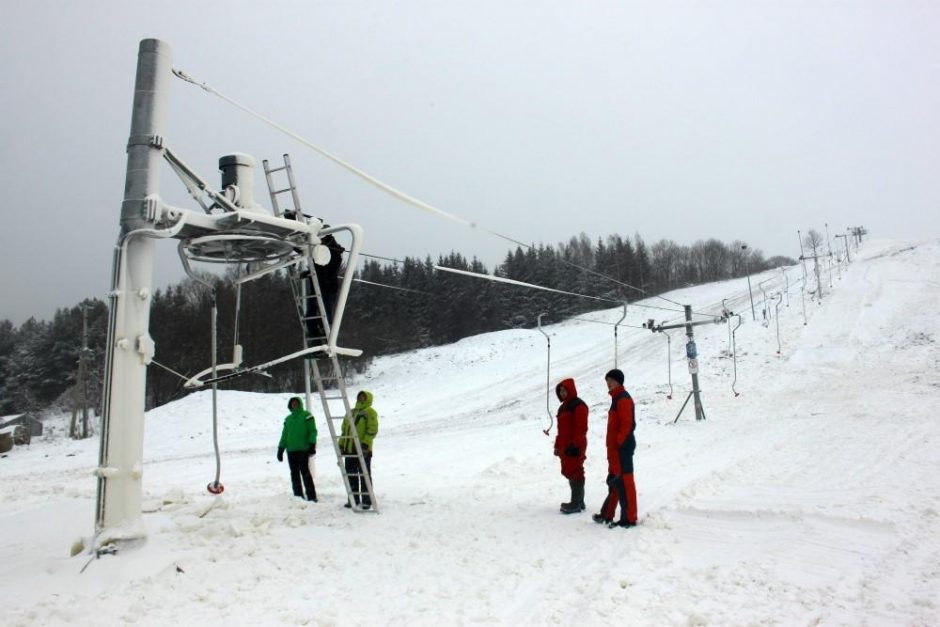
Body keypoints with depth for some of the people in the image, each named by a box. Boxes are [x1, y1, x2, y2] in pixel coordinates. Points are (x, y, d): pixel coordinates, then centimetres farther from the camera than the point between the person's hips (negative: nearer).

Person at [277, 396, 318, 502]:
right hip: (291, 450, 6)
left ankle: (311, 496, -7)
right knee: (294, 474, 7)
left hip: (303, 449, -6)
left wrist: (312, 444, -14)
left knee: (305, 472, -10)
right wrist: (281, 449, 14)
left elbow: (313, 431, -3)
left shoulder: (306, 416, 2)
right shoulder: (288, 419, 18)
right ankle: (298, 496, 13)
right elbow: (284, 435, 20)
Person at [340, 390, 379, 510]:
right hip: (349, 449, 7)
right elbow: (344, 429, 22)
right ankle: (353, 499, 21)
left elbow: (372, 430, -13)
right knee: (351, 475, 11)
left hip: (363, 450, -7)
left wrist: (365, 443, -22)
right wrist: (341, 444, 14)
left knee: (364, 475, -2)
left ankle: (367, 501, 4)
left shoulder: (370, 412, -3)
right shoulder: (351, 412, 20)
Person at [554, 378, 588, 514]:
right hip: (565, 446, 10)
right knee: (569, 472, 14)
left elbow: (582, 428, -18)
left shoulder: (578, 406, -12)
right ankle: (578, 502, 23)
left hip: (574, 447, -10)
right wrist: (558, 445, 20)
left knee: (574, 473, -6)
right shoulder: (563, 406, 17)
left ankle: (576, 504, -1)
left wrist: (575, 444, -21)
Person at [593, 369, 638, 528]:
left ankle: (629, 518, -1)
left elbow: (627, 424, -21)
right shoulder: (617, 397, 18)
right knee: (614, 480, 16)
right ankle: (607, 514, 25)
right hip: (616, 448, 11)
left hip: (622, 447, -11)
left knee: (624, 481, -6)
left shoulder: (623, 399, -14)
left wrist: (618, 443, -21)